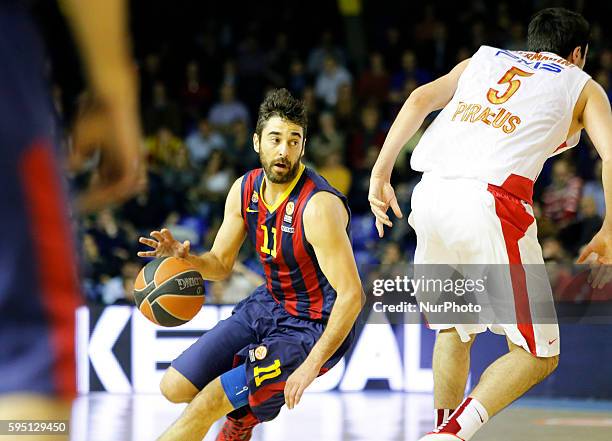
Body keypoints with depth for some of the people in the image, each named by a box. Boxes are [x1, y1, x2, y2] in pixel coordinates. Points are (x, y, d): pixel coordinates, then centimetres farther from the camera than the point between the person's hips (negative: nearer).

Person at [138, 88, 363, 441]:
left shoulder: (318, 206, -27)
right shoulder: (245, 190, -3)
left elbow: (352, 295, -29)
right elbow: (221, 265, 9)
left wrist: (311, 366, -30)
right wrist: (184, 256, -14)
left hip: (313, 329, -8)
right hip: (269, 304, 8)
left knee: (208, 402, -17)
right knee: (175, 388, 5)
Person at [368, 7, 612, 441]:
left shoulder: (485, 59, 29)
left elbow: (421, 99, 13)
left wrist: (381, 173, 11)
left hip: (431, 194, 5)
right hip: (490, 203, -5)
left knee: (454, 329, 27)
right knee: (536, 355, 3)